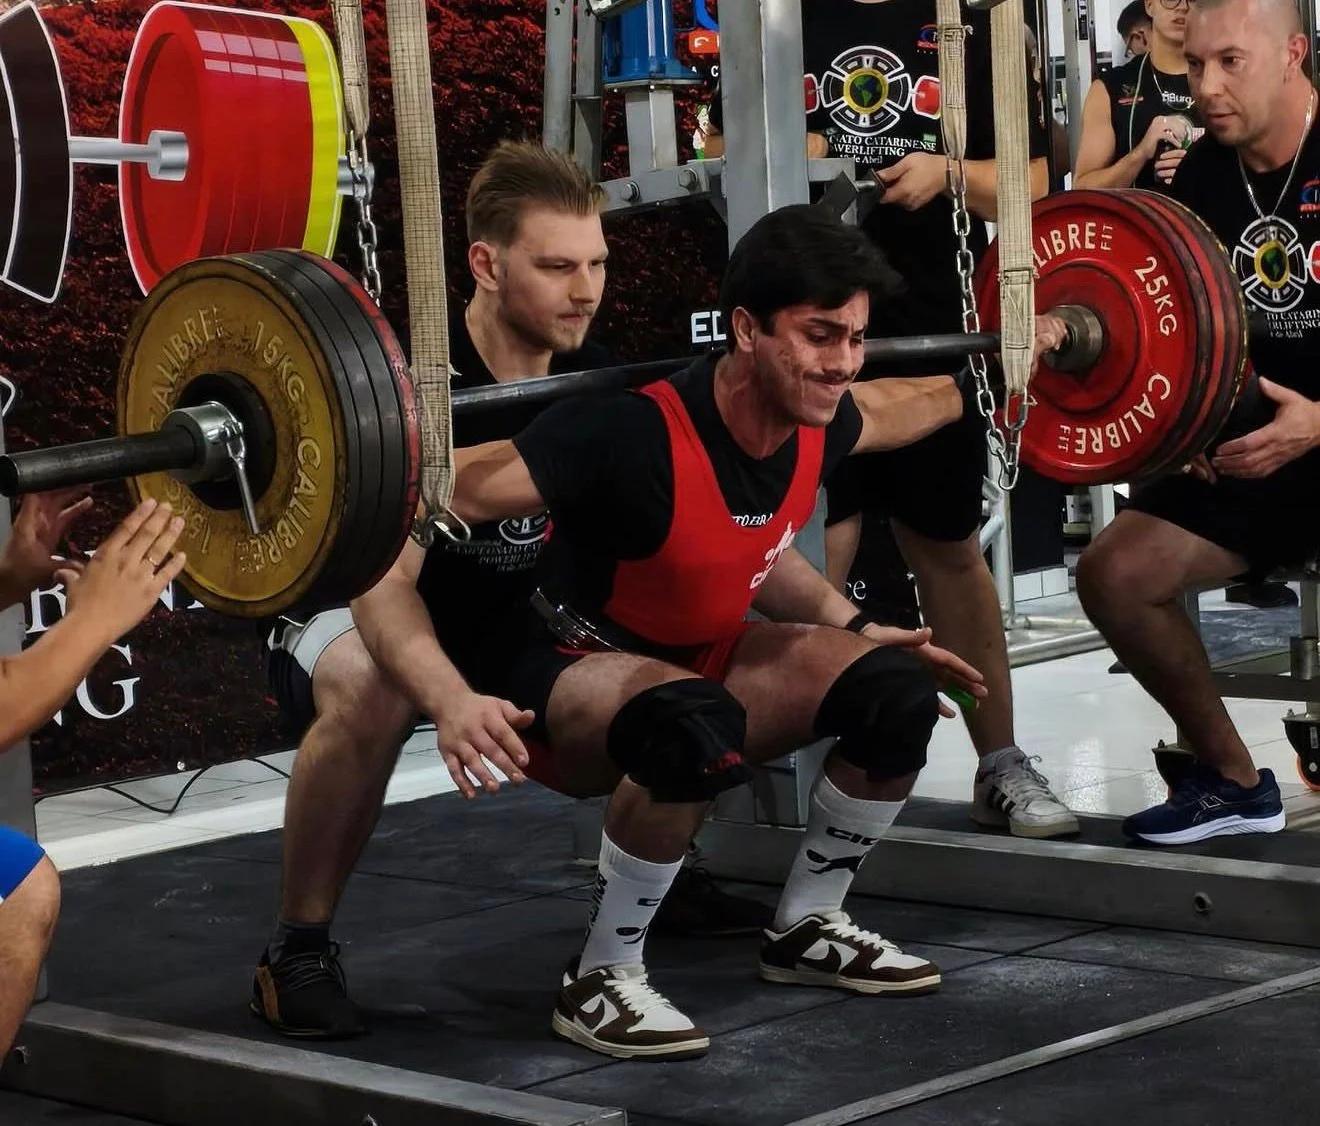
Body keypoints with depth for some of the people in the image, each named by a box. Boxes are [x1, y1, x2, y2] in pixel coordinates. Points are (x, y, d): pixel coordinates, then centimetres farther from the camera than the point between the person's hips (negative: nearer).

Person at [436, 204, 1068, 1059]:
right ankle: (601, 981, -19)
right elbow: (431, 503, -34)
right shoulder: (635, 437, -34)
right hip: (571, 671, -7)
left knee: (899, 695, -10)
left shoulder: (817, 428, -11)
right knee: (698, 728, -38)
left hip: (698, 656, 7)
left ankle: (807, 927, 11)